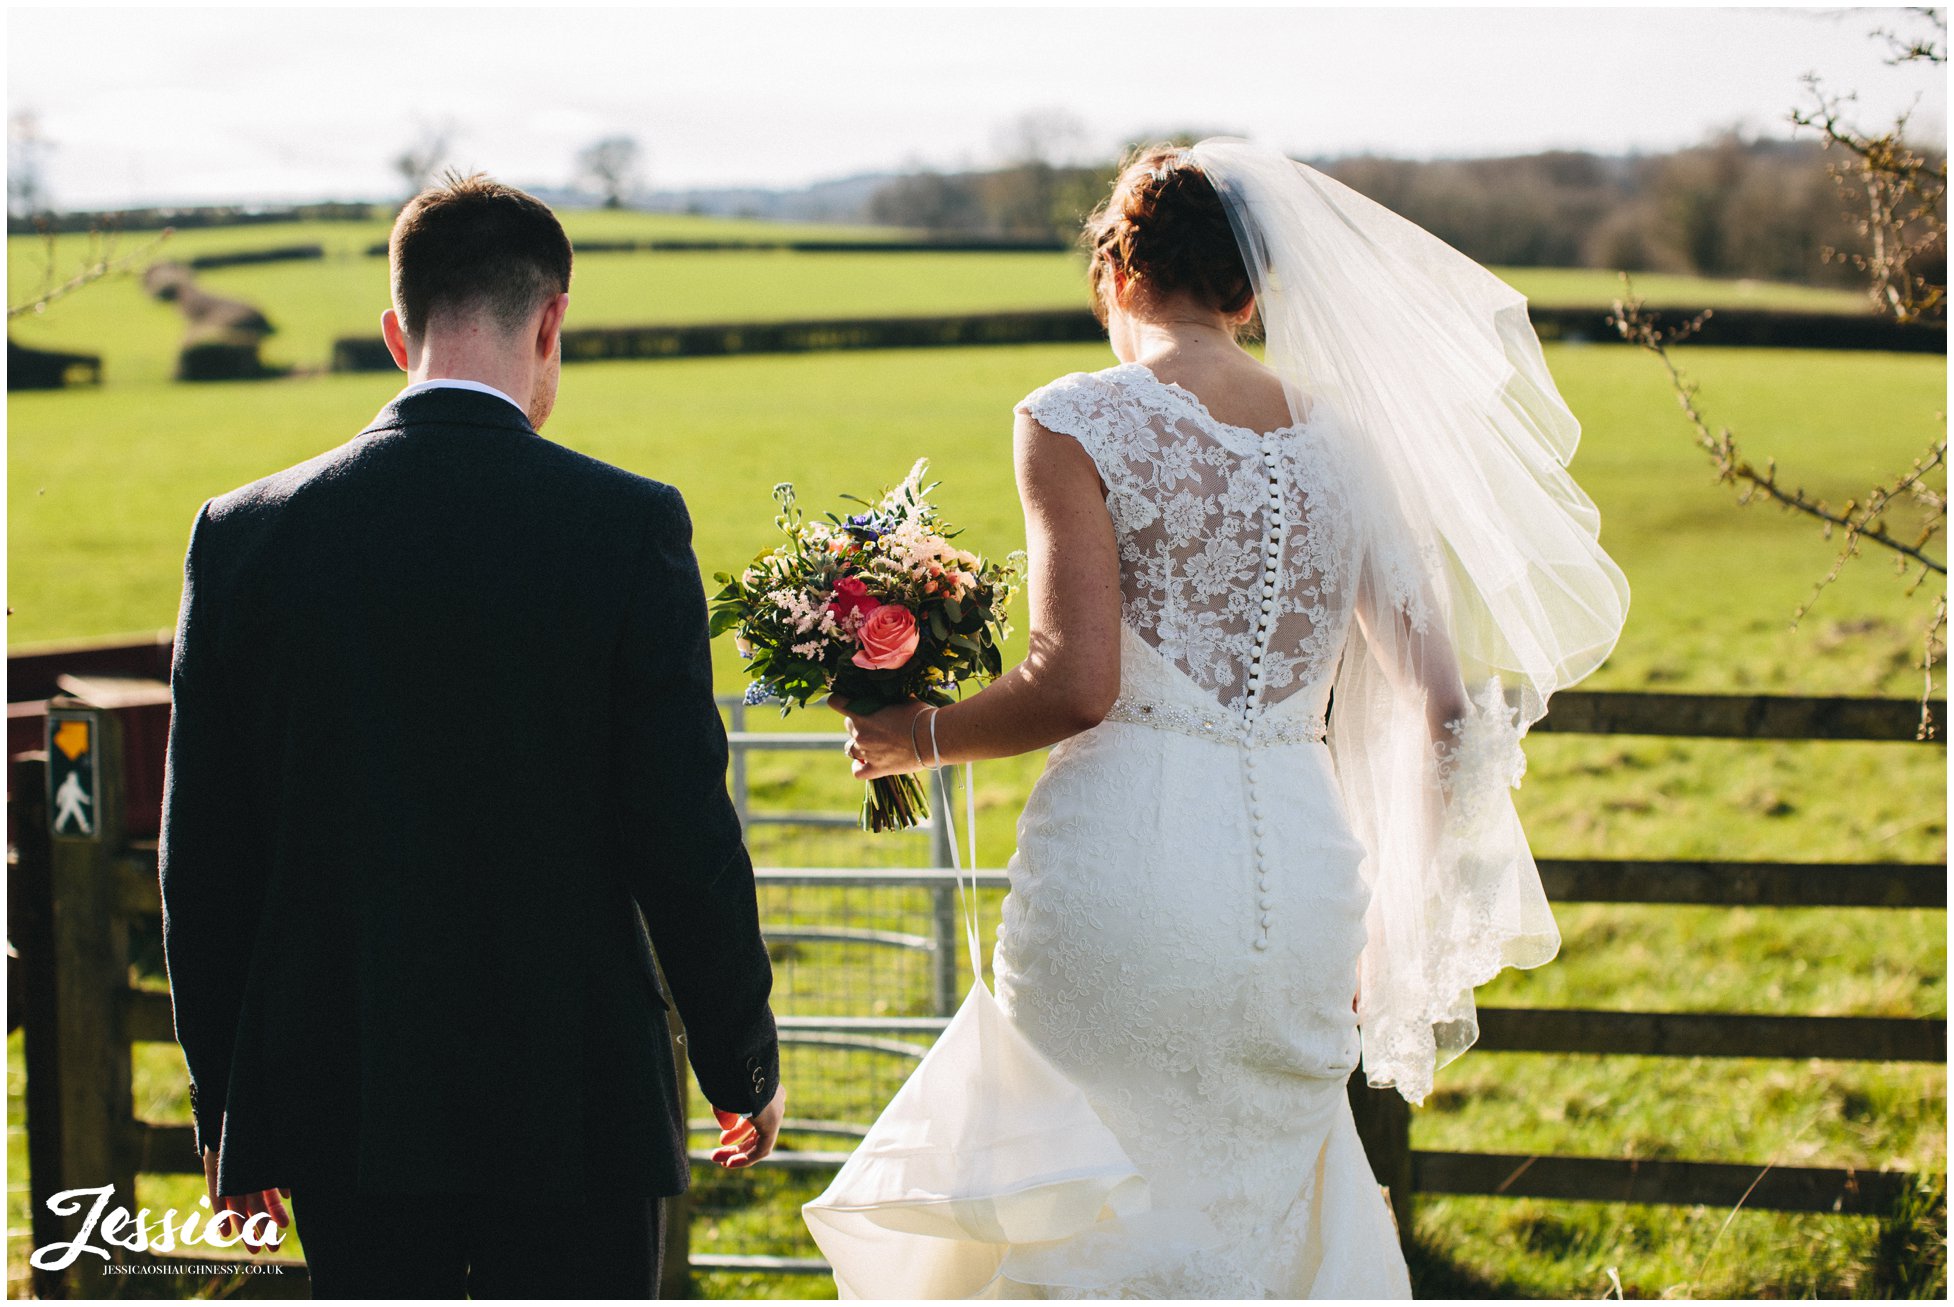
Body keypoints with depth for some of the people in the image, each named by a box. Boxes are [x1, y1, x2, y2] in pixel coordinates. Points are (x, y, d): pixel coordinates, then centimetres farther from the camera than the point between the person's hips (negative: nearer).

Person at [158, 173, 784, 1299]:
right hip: (574, 1105, -2)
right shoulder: (630, 527, -9)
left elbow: (202, 855, 2)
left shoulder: (245, 535, -1)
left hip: (339, 1107, 2)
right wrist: (744, 1064, 5)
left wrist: (226, 1106, 12)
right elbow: (686, 834, -8)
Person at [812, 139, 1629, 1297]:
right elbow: (1444, 703, 8)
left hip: (1128, 865, -5)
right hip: (1303, 868, 5)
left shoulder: (1077, 422, -4)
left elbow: (1078, 685, -14)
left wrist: (918, 738, 4)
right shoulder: (1338, 436, 10)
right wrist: (1403, 932, 19)